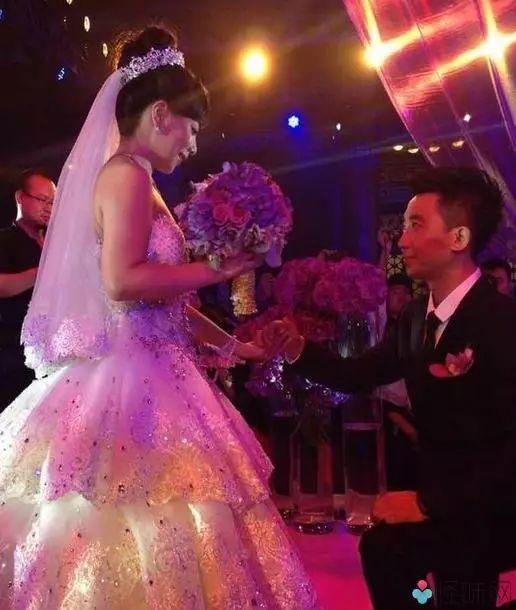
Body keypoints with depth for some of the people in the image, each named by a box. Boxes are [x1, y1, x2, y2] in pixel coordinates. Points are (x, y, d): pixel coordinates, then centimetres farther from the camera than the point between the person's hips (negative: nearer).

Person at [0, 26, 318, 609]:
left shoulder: (125, 177, 19)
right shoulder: (127, 174, -10)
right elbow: (123, 281, -22)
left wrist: (231, 344, 22)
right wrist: (217, 268, -11)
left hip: (141, 376, 10)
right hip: (128, 381, -10)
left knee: (139, 526, 10)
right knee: (136, 527, -6)